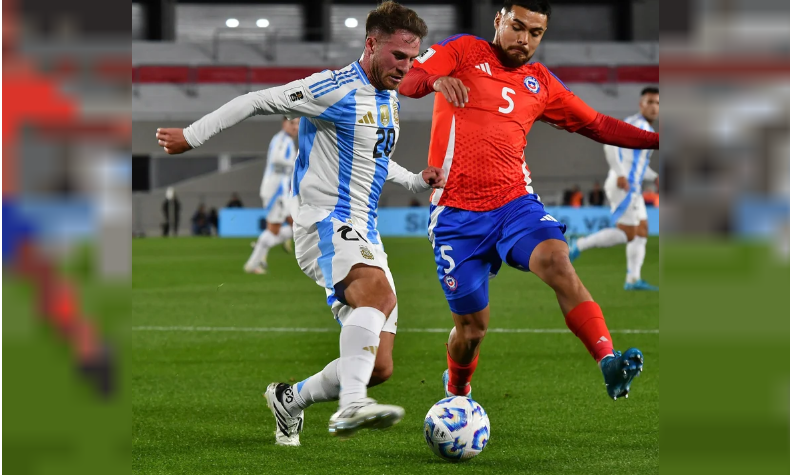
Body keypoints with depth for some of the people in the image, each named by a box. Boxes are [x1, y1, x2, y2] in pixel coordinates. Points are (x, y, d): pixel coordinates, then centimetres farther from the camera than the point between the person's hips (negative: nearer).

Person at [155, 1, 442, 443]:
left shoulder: (390, 100, 17)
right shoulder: (334, 89, -10)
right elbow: (256, 102, -5)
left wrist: (416, 180, 18)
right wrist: (192, 136, -3)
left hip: (365, 235, 8)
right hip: (326, 224, -8)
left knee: (379, 367, 1)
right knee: (380, 292, -38)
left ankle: (291, 399, 24)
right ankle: (350, 406, -50)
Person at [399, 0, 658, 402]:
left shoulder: (541, 83, 14)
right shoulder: (463, 52, 3)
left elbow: (597, 125, 18)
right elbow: (402, 79, -9)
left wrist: (655, 139, 6)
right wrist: (435, 80, -33)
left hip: (515, 203, 2)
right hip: (457, 214, -2)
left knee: (557, 262, -29)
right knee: (472, 327, 3)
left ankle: (609, 363, -39)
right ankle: (455, 394, 35)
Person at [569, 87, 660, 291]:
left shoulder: (646, 129, 20)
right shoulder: (637, 124, -11)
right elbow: (610, 144, -24)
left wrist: (655, 178, 14)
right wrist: (620, 175, -28)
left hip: (632, 189, 10)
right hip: (623, 187, -10)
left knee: (641, 232, 6)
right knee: (627, 234, -11)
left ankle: (633, 279, 3)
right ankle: (579, 246, -5)